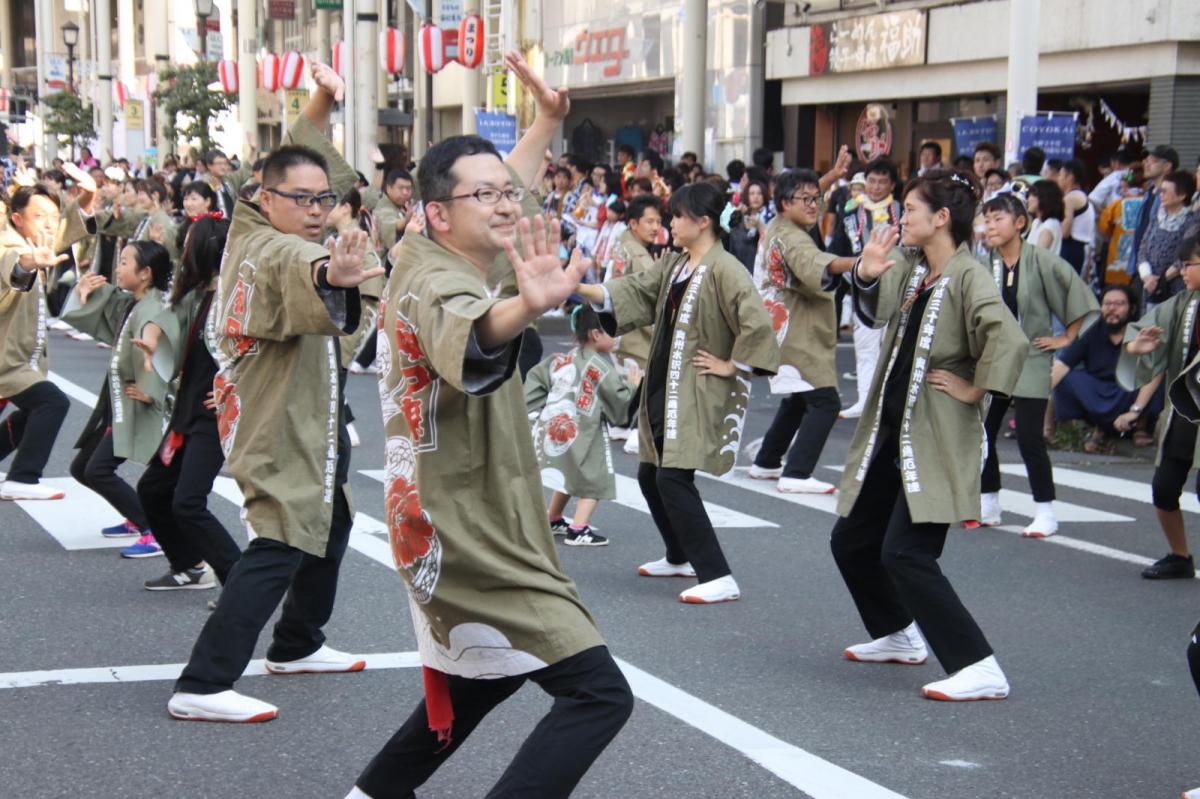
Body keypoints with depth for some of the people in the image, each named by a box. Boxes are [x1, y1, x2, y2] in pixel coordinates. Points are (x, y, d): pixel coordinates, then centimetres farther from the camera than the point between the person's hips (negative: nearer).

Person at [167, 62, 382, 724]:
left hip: (306, 418, 11)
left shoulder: (250, 226, 4)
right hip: (278, 428, -11)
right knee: (278, 548, -17)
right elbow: (298, 269, -51)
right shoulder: (272, 249, -24)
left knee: (328, 524, 25)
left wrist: (322, 103, 12)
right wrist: (330, 273, -73)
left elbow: (300, 163, 21)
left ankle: (297, 645, 42)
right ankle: (201, 687, -20)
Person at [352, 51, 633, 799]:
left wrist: (548, 122, 27)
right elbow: (468, 340, -51)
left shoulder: (422, 258, 5)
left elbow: (498, 187, 28)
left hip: (453, 529, 11)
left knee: (479, 683, 31)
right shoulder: (438, 286, -24)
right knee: (600, 694, -16)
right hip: (472, 542, -11)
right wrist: (526, 308, -71)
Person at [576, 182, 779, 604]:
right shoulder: (673, 265, 12)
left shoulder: (724, 269, -16)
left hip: (700, 394, -9)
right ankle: (681, 558, 37)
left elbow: (757, 324, -26)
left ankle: (718, 579, -13)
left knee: (673, 479, -16)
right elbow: (629, 292, 9)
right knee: (650, 475, 17)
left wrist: (732, 366, -16)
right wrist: (575, 287, -1)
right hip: (664, 388, 9)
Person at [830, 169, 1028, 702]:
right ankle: (898, 636, 38)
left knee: (905, 553, -16)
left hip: (936, 442, -9)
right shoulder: (909, 267, 8)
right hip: (890, 432, 9)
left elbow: (1010, 341, -30)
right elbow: (877, 311, -4)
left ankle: (979, 669, -12)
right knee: (851, 542, 17)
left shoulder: (968, 277, -17)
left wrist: (974, 390, -20)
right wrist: (866, 275, -22)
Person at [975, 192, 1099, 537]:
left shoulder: (1041, 261, -11)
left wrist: (1067, 338, -4)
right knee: (981, 434, 6)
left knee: (1029, 437, -9)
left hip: (1031, 361, -4)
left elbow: (1079, 295, -6)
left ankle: (1045, 513, 2)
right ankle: (987, 506, 23)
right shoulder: (983, 265, -1)